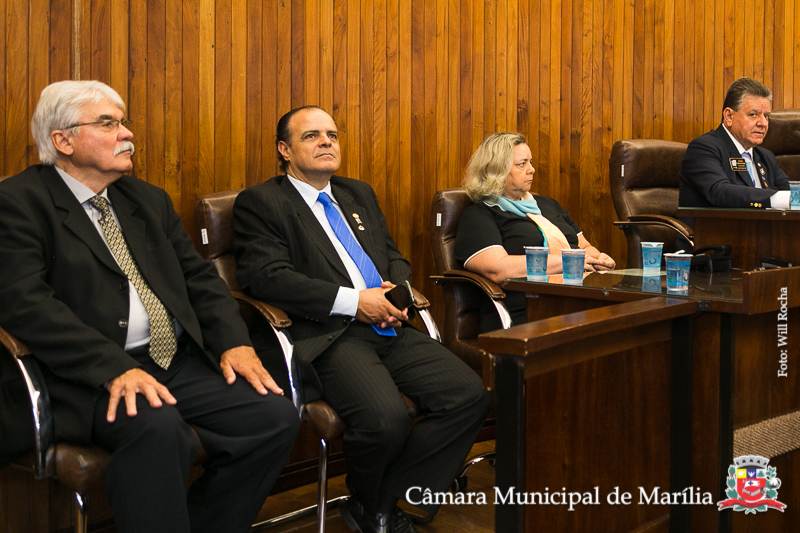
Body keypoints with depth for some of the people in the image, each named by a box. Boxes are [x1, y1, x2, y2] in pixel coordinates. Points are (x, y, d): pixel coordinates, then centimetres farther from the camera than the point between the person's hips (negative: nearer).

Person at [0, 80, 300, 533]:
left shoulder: (149, 199, 21)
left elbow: (199, 276, 18)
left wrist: (234, 342, -2)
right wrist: (115, 369, -25)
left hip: (181, 364, 7)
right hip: (92, 377, -7)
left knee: (277, 417, -13)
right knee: (156, 427, -36)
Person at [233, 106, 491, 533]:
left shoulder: (359, 194, 26)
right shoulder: (260, 202, 4)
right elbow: (266, 276, -11)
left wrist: (398, 292, 2)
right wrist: (353, 301, -16)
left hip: (388, 328, 7)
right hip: (326, 336, -7)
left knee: (469, 395, -14)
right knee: (385, 417, -32)